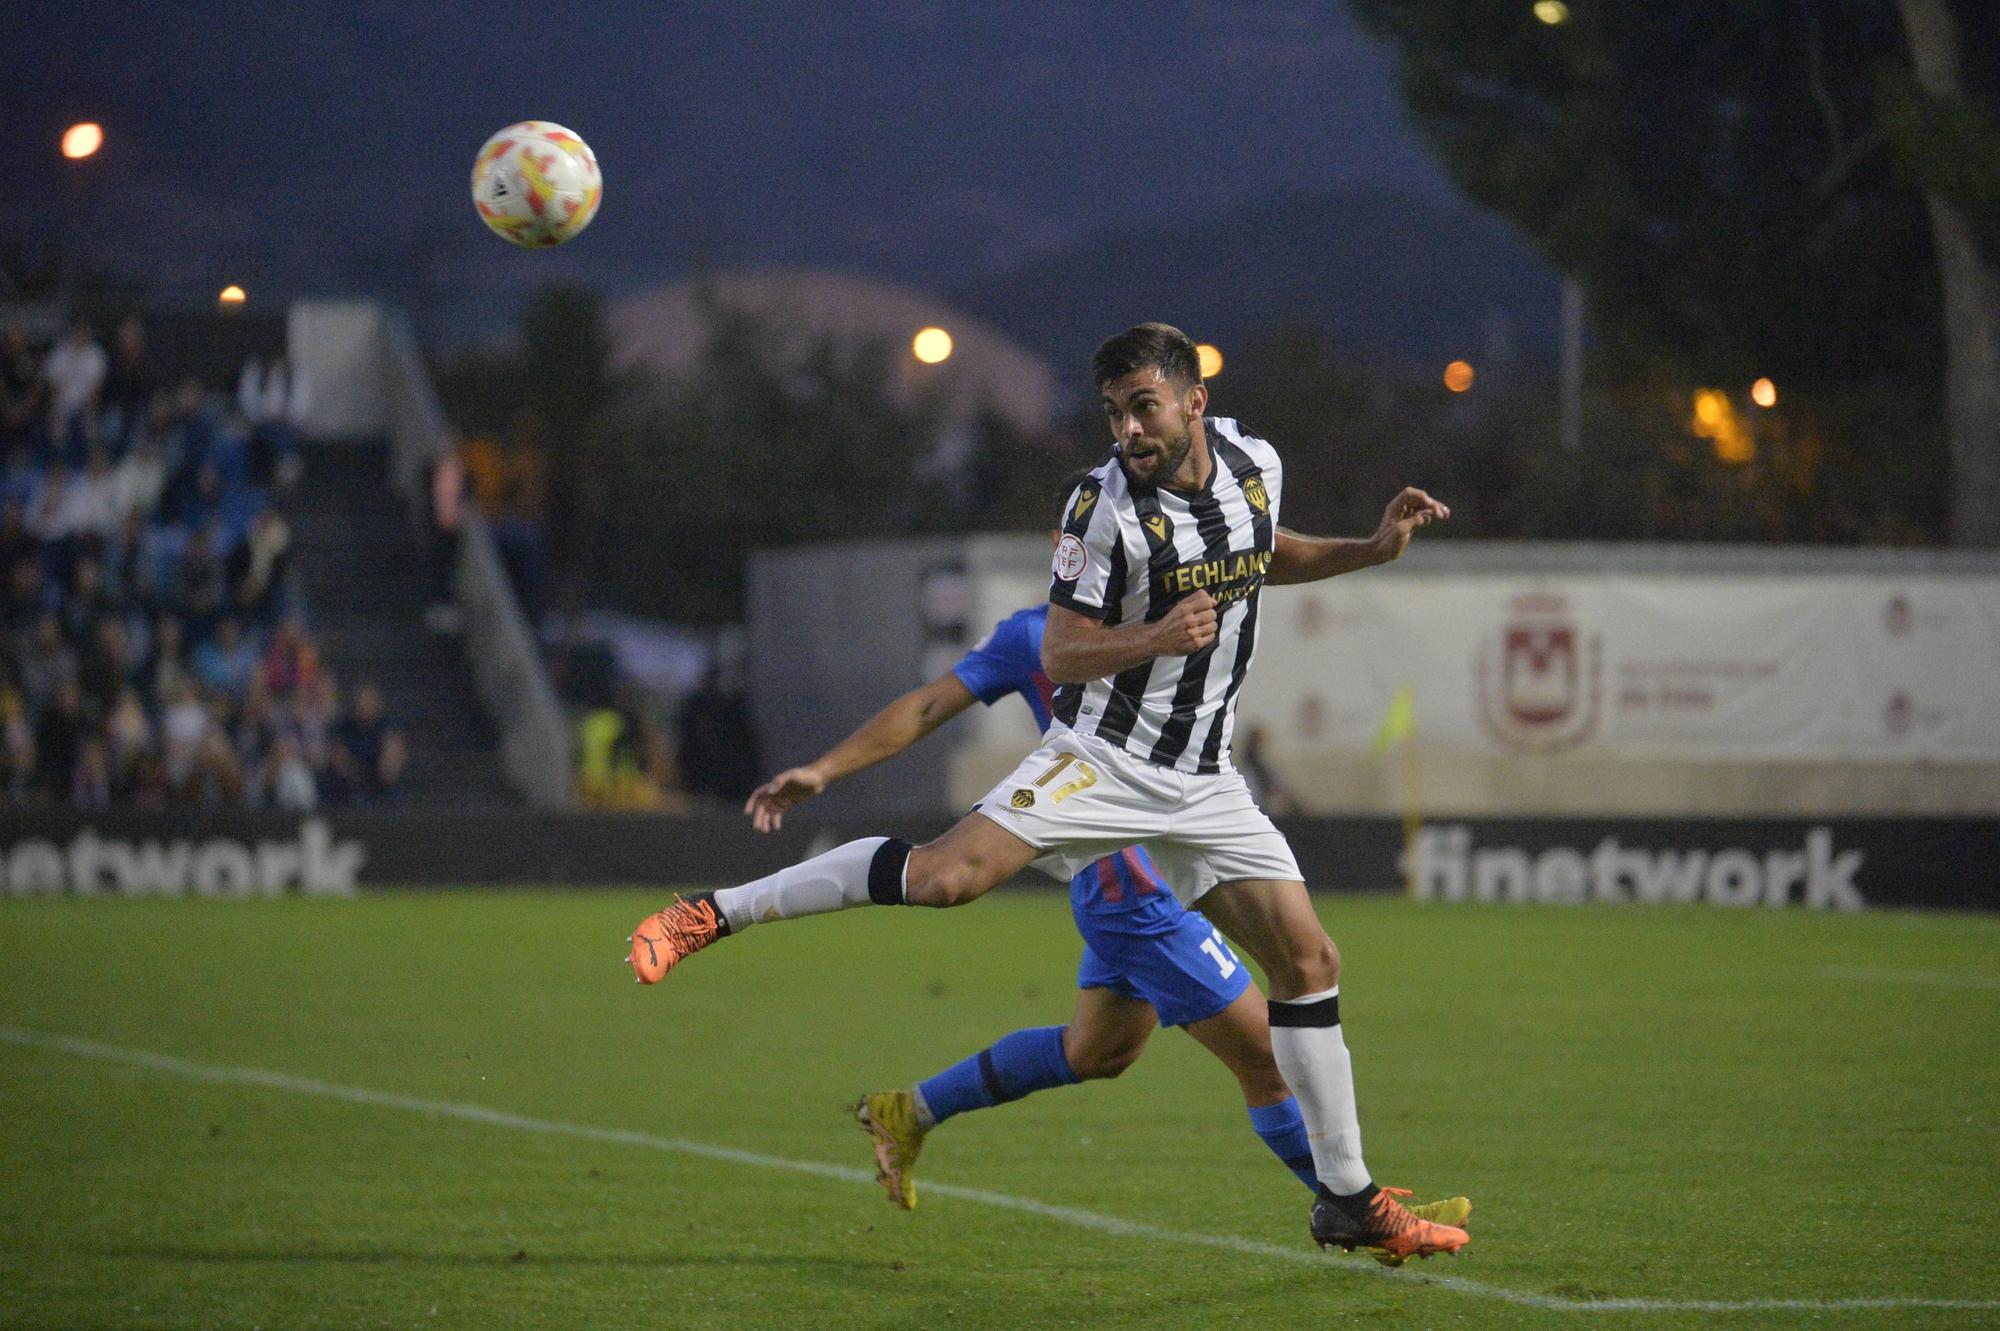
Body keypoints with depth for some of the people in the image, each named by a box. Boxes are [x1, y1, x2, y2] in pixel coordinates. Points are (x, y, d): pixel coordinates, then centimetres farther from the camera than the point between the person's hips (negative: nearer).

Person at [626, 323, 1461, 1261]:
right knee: (948, 873, -27)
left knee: (1309, 962, 1)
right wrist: (1156, 639, -28)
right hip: (1102, 755, -5)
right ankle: (712, 913, -15)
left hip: (1202, 780, 5)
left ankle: (1348, 1201, 12)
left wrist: (1372, 550, 13)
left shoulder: (1256, 464, 2)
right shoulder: (1107, 506, -15)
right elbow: (1060, 656, -11)